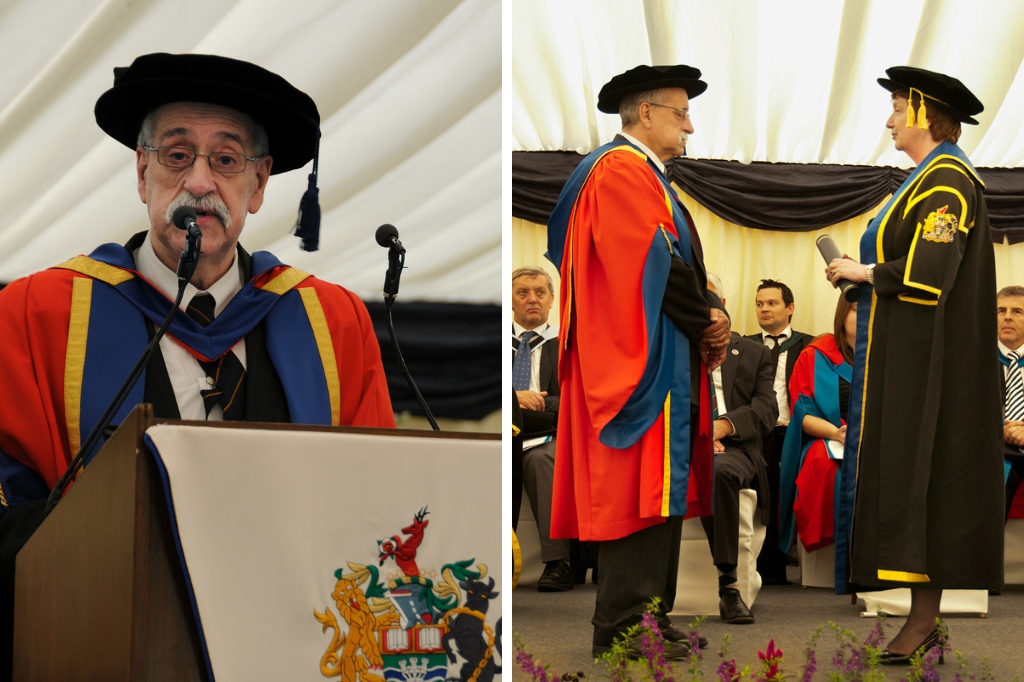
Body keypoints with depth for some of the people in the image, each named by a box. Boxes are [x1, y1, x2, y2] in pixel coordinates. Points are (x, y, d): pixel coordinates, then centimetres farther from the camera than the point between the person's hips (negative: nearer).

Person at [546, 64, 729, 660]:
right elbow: (651, 262, -19)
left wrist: (708, 318, 2)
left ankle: (651, 616, 14)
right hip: (640, 360, -11)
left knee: (663, 488, 9)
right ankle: (623, 630, -8)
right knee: (640, 491, -11)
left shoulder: (649, 177, 23)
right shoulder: (619, 172, -10)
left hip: (669, 360, 11)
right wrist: (707, 318, -8)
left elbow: (682, 265, 20)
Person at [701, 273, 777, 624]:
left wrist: (724, 425, -12)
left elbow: (767, 410, 8)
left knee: (719, 471, -39)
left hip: (733, 447, 0)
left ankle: (728, 586, -35)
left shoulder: (754, 353, 24)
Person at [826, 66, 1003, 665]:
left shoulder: (945, 181, -15)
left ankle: (925, 618, -4)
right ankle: (923, 617, 10)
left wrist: (866, 272, -11)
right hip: (906, 357, 10)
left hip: (924, 361, -10)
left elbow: (929, 275, -25)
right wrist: (865, 272, 10)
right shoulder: (933, 177, 16)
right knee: (907, 475, 8)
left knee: (916, 476, -8)